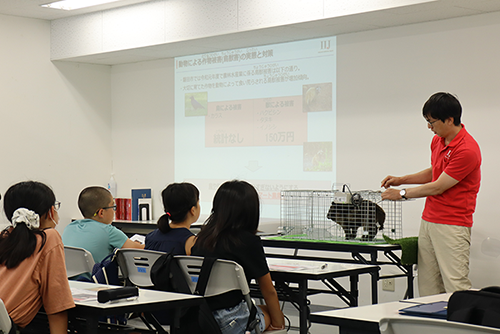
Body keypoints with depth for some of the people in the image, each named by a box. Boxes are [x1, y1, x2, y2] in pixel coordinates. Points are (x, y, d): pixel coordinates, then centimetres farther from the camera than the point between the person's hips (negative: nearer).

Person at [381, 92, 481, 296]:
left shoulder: (467, 150, -19)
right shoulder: (438, 140, 10)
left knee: (456, 286, -11)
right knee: (427, 287, 7)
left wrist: (402, 194, -6)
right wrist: (401, 179, 16)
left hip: (452, 226, -9)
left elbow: (437, 187, -16)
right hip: (428, 221, 9)